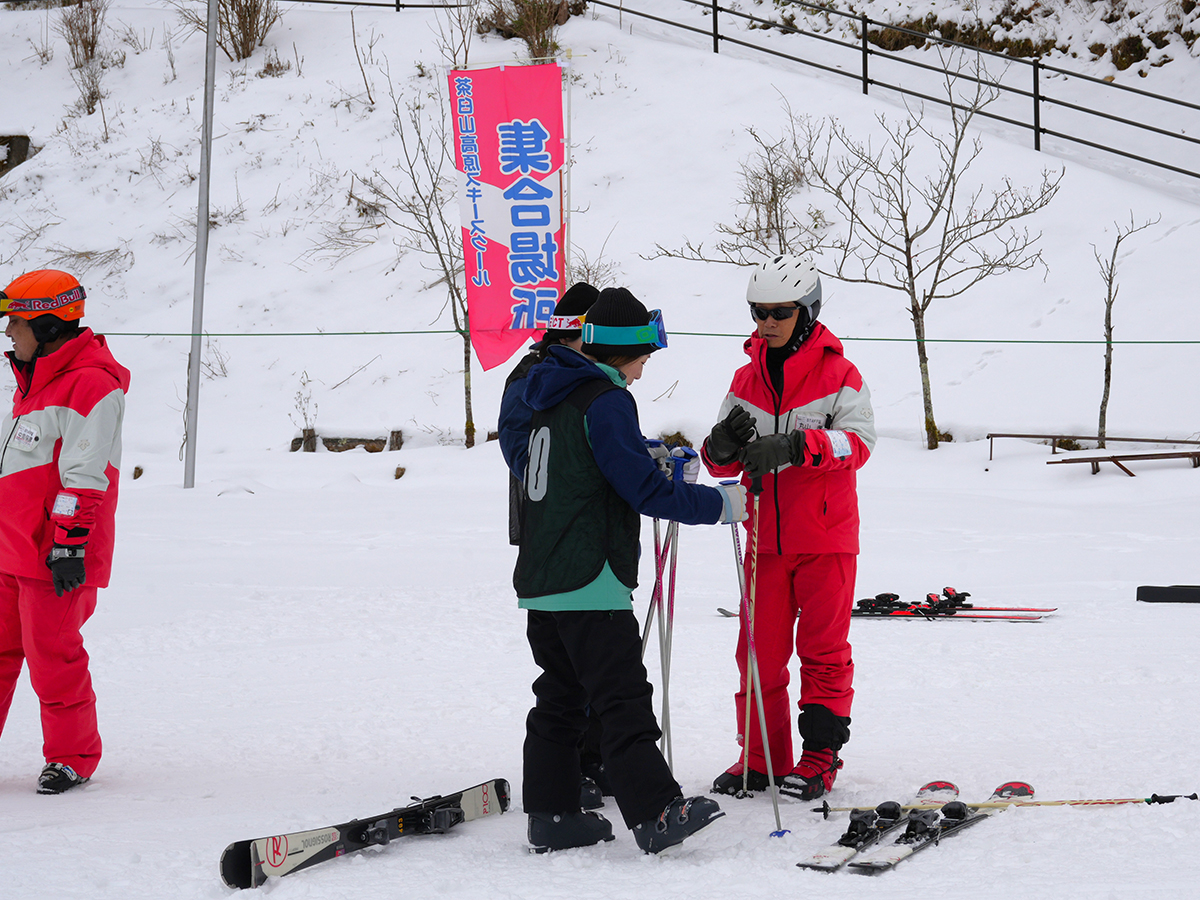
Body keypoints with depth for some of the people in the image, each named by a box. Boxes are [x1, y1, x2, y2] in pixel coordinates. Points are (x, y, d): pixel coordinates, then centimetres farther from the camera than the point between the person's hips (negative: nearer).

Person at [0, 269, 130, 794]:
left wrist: (69, 544, -21)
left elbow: (84, 477, -19)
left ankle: (72, 756, 12)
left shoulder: (91, 385, -14)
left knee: (53, 658, -3)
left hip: (54, 557, -9)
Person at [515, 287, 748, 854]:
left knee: (560, 697, 13)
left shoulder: (555, 398, 15)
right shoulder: (606, 401, -13)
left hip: (540, 582, 9)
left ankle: (550, 816, 14)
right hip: (590, 582, -9)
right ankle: (655, 814, -13)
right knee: (623, 698, -10)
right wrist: (719, 504, -7)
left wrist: (650, 457, 26)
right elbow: (644, 490, -16)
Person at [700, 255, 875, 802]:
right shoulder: (747, 380, 9)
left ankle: (820, 755, 9)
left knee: (823, 649, 2)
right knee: (760, 650, 5)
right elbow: (722, 464, 7)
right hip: (766, 537, 4)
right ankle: (759, 756, 13)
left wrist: (793, 446, -32)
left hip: (826, 536, -4)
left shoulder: (837, 374, -4)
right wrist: (723, 448, -17)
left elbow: (858, 441, -19)